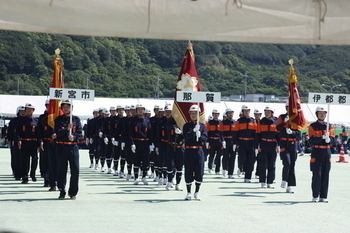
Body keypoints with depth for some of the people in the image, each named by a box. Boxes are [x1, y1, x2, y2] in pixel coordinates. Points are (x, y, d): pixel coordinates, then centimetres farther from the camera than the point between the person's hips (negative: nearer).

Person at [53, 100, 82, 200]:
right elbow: (56, 133, -4)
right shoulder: (58, 119, 7)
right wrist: (67, 129, -18)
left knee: (75, 170, -4)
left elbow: (80, 132, 4)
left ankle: (73, 193, 6)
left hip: (73, 147, 0)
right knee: (61, 170, 1)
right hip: (61, 147, 0)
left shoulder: (76, 119, 9)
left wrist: (74, 136, -16)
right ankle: (62, 192, 11)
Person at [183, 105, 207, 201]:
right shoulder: (186, 126, 6)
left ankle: (197, 192, 11)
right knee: (188, 172, 1)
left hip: (199, 150, 1)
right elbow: (186, 137, -9)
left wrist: (199, 136, -17)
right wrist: (193, 131, -23)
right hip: (188, 150, -1)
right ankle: (189, 193, 9)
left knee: (199, 172, -1)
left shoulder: (202, 125, 10)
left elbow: (205, 138, 2)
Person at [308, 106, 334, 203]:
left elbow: (332, 139, 5)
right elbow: (312, 139, -12)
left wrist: (328, 139, -18)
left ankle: (323, 196, 9)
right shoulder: (312, 126, 1)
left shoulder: (329, 126, 13)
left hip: (327, 152, 4)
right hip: (316, 153, -4)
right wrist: (323, 137, -26)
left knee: (325, 175, 4)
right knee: (317, 175, -7)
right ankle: (315, 196, 0)